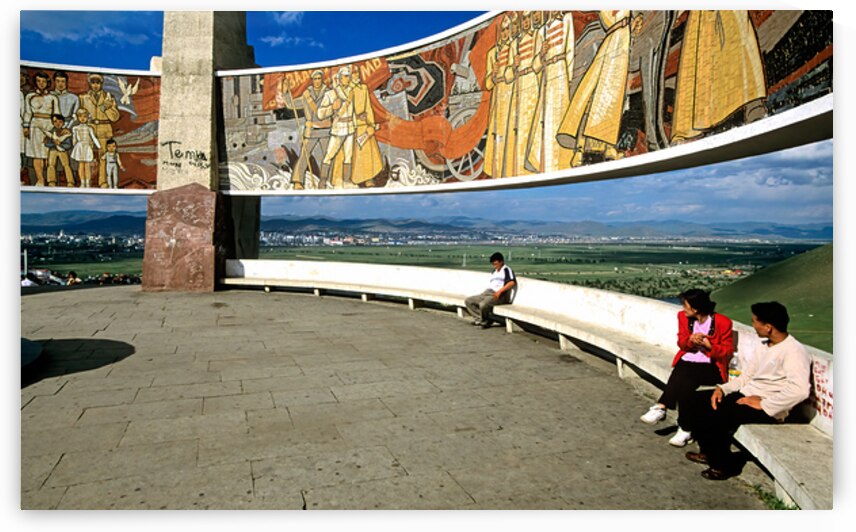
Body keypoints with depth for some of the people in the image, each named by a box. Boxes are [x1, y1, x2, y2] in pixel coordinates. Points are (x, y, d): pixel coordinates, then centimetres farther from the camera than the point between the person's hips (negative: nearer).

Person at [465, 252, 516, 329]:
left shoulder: (506, 270, -1)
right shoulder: (493, 272, 26)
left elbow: (512, 282, -16)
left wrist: (500, 291, -22)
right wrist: (485, 292, 6)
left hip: (500, 296, -9)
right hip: (487, 293, 9)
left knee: (483, 304, -36)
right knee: (468, 301, -2)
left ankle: (485, 321, -8)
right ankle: (480, 318, -9)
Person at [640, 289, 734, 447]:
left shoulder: (723, 322, -7)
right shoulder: (683, 317, 6)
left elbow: (728, 352, -2)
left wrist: (709, 345, -21)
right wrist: (690, 340, -13)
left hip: (710, 367, -3)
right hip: (687, 361, 3)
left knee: (684, 380, -33)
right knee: (682, 381, -30)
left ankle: (661, 408, -26)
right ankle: (685, 427, -28)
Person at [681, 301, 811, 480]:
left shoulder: (793, 351, -16)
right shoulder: (765, 346, 13)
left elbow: (800, 390, -30)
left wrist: (764, 404, -25)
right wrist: (723, 388, 0)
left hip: (768, 409, -9)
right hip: (745, 394, 9)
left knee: (709, 416, -25)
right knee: (693, 402, 2)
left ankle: (724, 465, 0)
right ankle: (709, 452, 18)